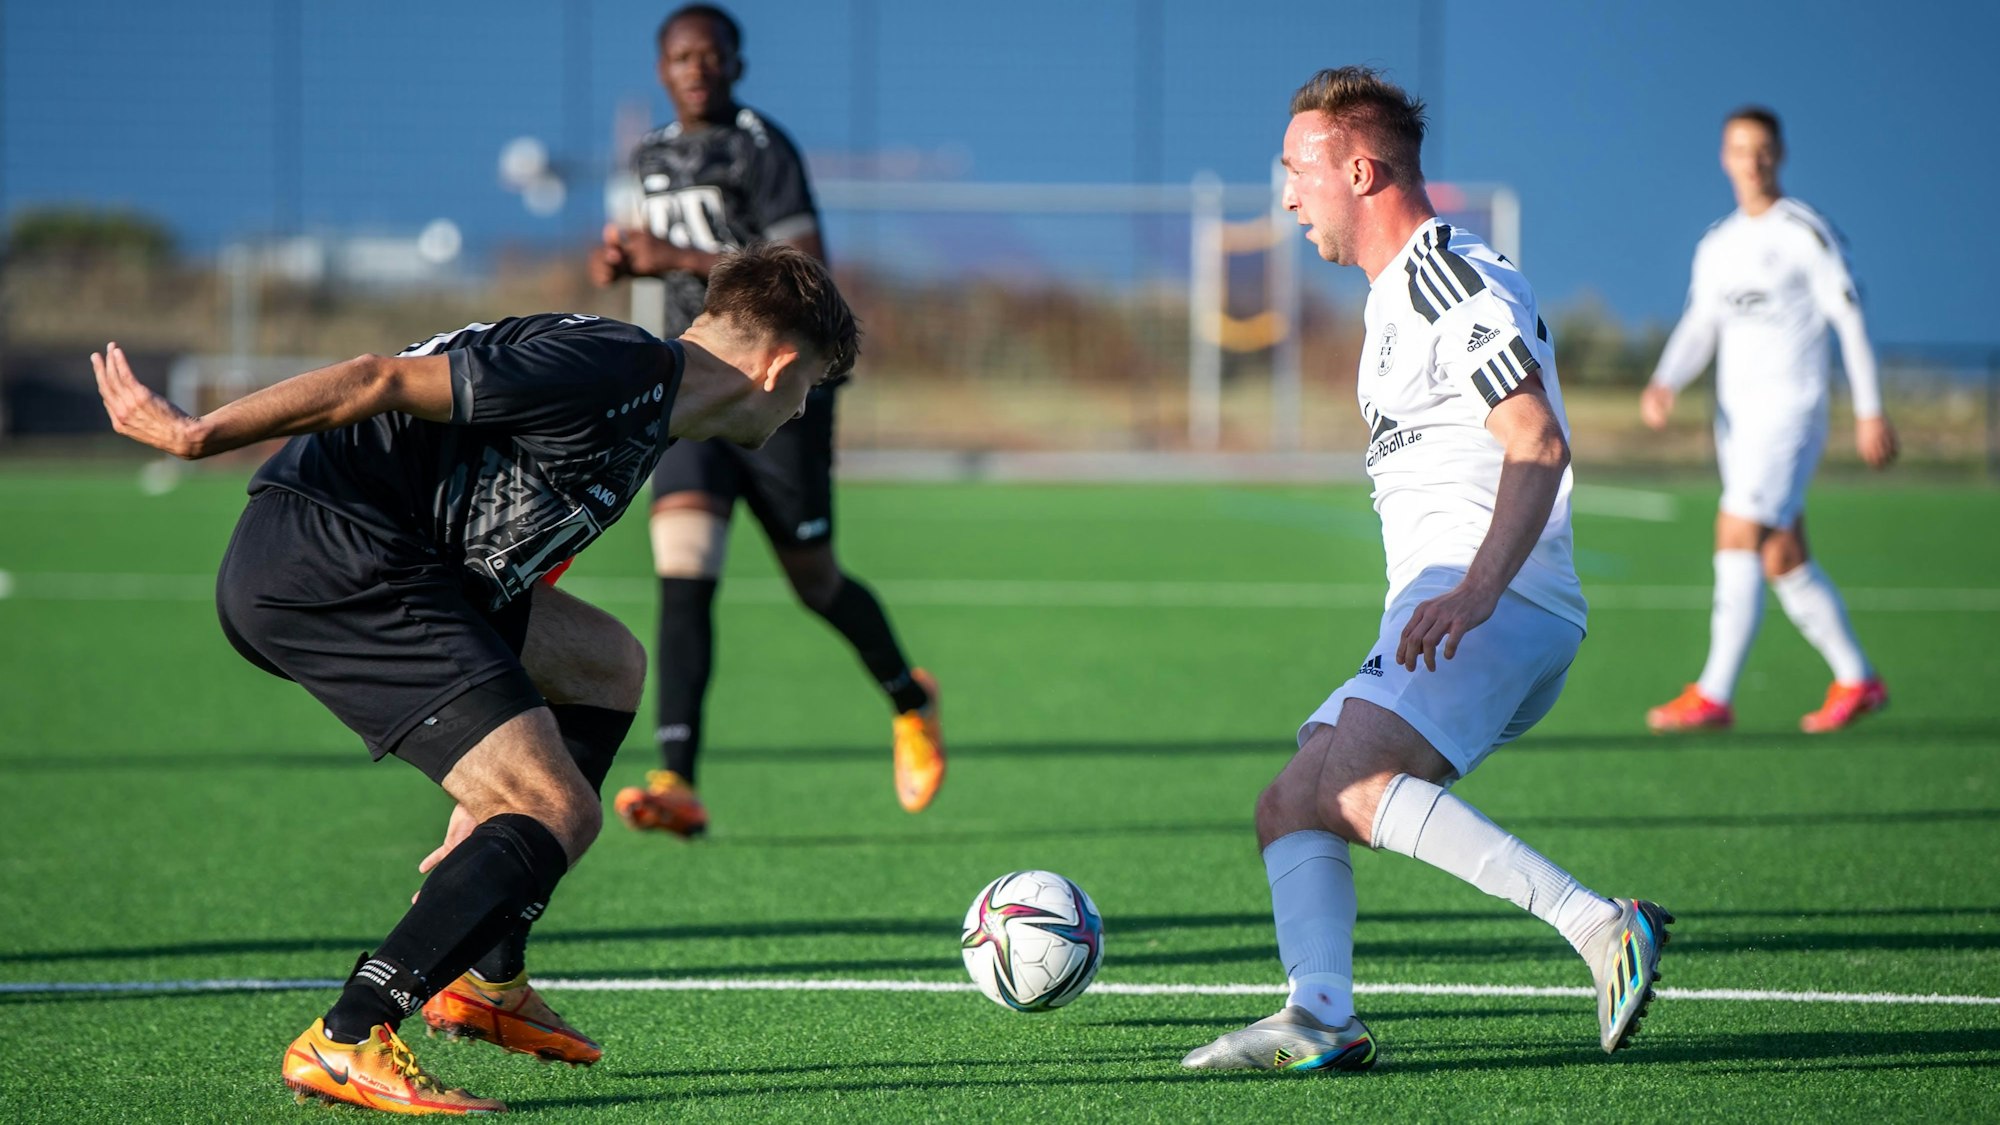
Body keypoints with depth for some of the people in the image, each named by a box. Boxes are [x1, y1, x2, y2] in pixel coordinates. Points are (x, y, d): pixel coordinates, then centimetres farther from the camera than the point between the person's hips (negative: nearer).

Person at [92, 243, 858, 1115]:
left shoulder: (639, 414, 21)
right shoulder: (616, 371, -11)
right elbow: (386, 381, -15)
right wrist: (201, 435, -13)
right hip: (324, 571, -10)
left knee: (604, 662, 21)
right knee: (558, 810, -10)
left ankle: (484, 978, 20)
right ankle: (345, 1044, -12)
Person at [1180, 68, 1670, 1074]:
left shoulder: (1448, 277, -8)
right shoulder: (1396, 294, 25)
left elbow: (1539, 444, -20)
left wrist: (1474, 591, -31)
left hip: (1496, 608, -11)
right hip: (1446, 605, 11)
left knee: (1348, 782, -28)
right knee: (1288, 806, 3)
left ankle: (1600, 927, -33)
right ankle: (1322, 1013, -15)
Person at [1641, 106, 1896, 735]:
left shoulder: (1805, 232, -5)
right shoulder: (1717, 245, 15)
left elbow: (1849, 318, -5)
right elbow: (1699, 326, 14)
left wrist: (1870, 410, -7)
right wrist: (1665, 383, -5)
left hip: (1790, 407, -7)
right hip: (1736, 416, 7)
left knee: (1736, 538, -17)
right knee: (1783, 559, 9)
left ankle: (1714, 695, -19)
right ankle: (1856, 679, 21)